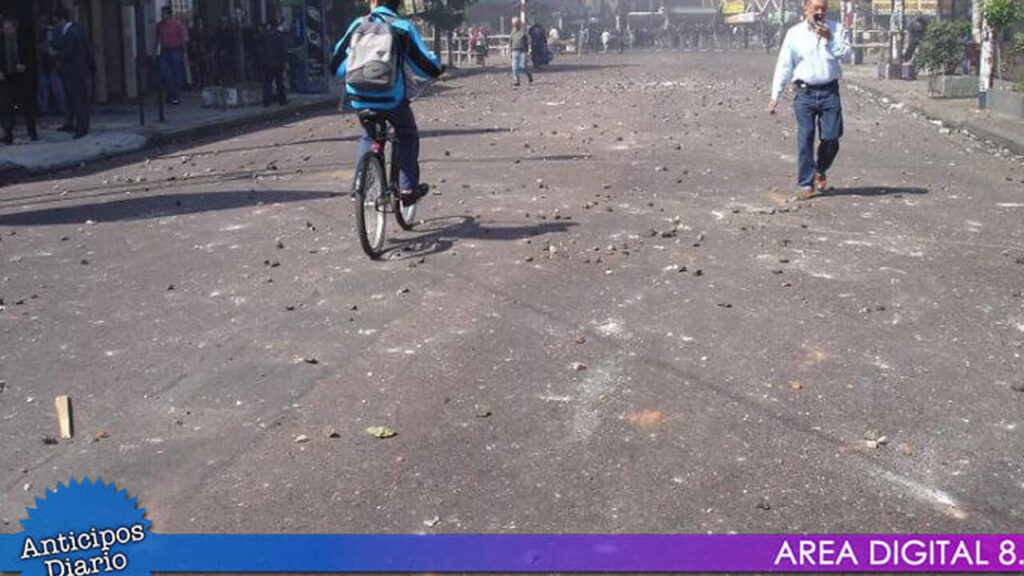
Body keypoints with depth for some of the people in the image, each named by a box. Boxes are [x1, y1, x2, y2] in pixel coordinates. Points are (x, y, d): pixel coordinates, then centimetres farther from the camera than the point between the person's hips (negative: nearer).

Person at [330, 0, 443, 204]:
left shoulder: (358, 25, 5)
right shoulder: (403, 27, -3)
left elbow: (337, 66, 12)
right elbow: (428, 66, -2)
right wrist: (439, 68, 20)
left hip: (359, 99, 3)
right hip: (392, 99, -3)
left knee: (368, 137, 28)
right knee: (408, 137, 20)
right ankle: (407, 188, 11)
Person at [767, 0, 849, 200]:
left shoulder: (836, 30, 8)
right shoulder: (794, 33, 5)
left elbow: (846, 52, -4)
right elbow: (784, 66, 3)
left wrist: (829, 39, -14)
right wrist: (775, 95, -3)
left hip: (830, 92, 1)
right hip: (805, 93, -1)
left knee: (831, 138, 0)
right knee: (805, 139, -4)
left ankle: (820, 171, 28)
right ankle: (806, 183, 3)